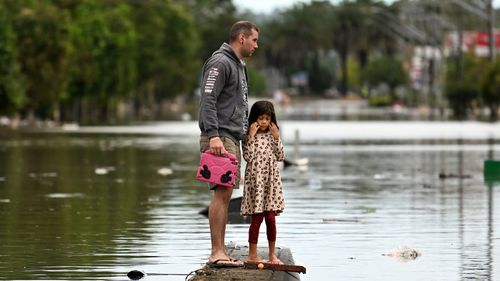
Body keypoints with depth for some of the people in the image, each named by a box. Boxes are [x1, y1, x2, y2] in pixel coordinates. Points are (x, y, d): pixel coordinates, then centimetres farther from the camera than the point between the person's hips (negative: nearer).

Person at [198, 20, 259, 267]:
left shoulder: (238, 65, 23)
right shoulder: (220, 62, -9)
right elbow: (208, 101, -19)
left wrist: (245, 134, 24)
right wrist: (213, 135, -28)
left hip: (232, 139, 10)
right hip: (220, 138, -10)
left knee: (225, 194, 8)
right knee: (221, 192, -15)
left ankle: (221, 252, 8)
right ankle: (217, 252, -17)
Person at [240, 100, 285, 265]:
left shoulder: (272, 136, 10)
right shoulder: (249, 137, -1)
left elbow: (280, 157, 4)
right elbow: (248, 157, -13)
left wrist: (276, 137, -5)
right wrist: (251, 136, -16)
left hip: (271, 180, 3)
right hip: (255, 180, -3)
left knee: (271, 218, 2)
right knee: (257, 218, -3)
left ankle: (272, 254, 10)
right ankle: (252, 254, 3)